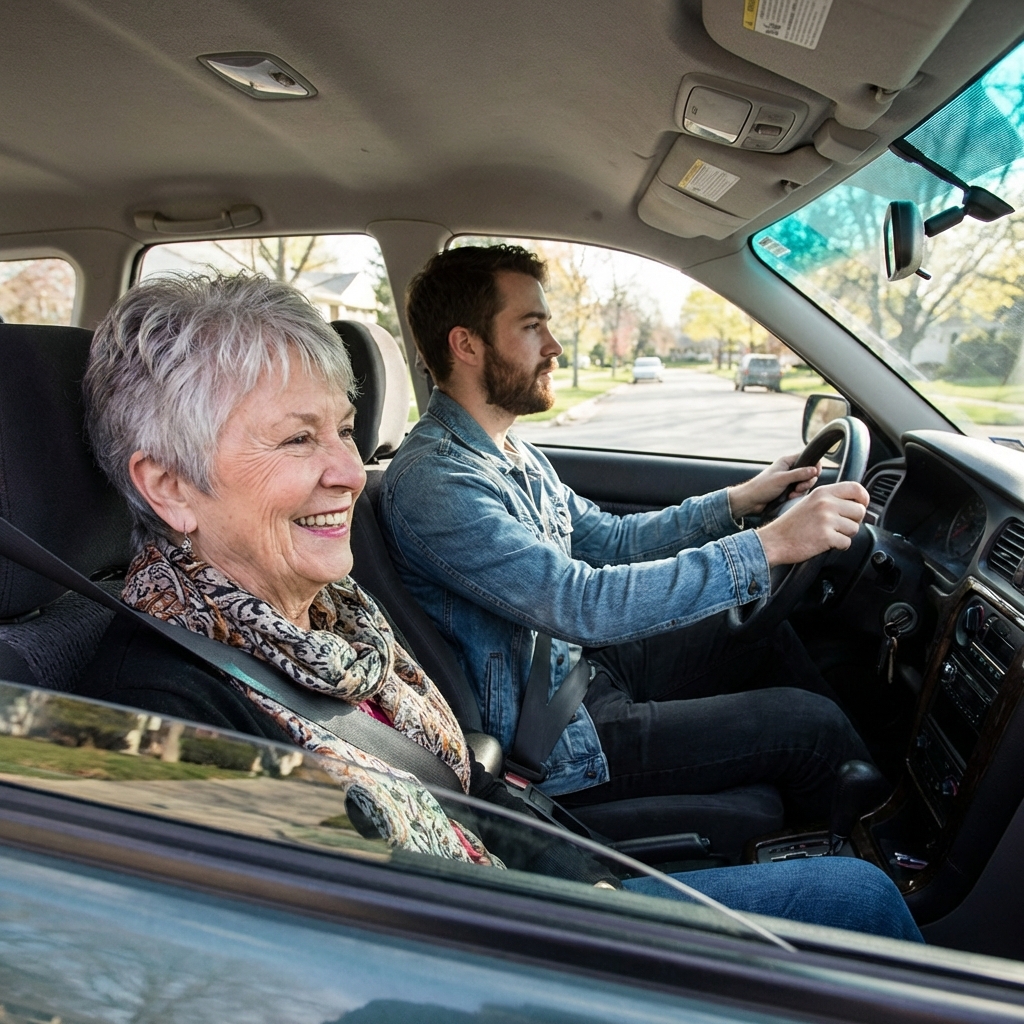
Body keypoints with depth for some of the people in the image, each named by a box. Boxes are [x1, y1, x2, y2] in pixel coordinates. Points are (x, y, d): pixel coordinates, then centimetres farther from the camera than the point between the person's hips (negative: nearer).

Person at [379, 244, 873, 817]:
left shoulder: (510, 451, 6)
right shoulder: (435, 481, -27)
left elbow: (612, 539, 14)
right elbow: (582, 604, -34)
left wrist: (736, 502, 5)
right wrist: (769, 546, -32)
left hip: (581, 662, 10)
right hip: (553, 739, -9)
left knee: (765, 634, 14)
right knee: (811, 727, -7)